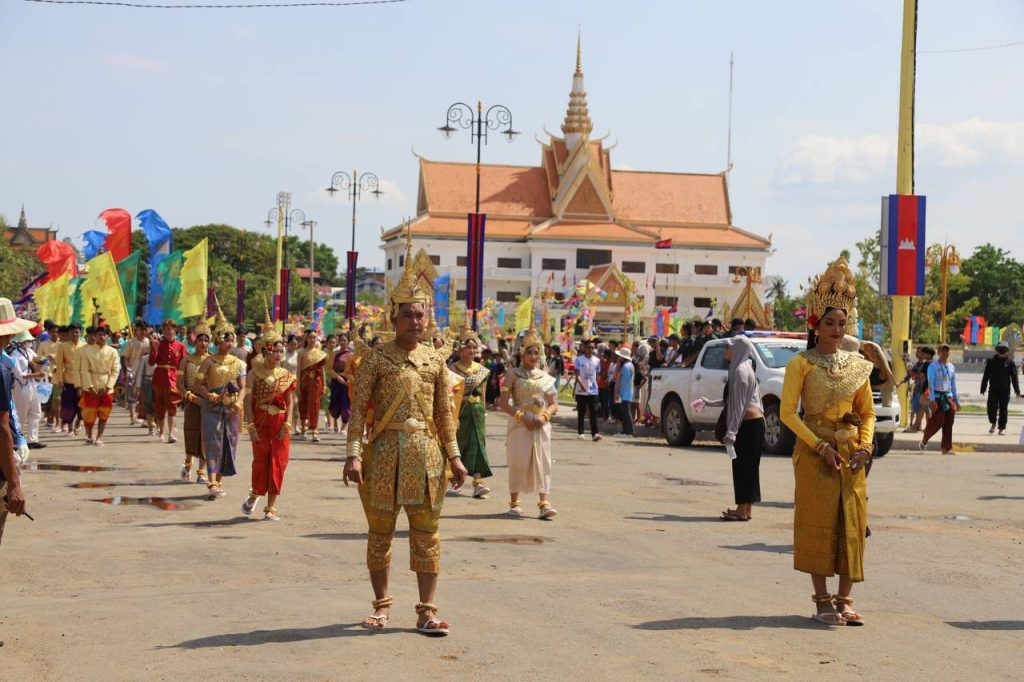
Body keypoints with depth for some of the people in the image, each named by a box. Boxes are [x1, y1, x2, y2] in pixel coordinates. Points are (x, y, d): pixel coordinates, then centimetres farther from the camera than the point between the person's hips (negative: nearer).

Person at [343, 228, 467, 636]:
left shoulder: (436, 361, 7)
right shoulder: (376, 360, -3)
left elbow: (445, 413, 10)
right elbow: (358, 409, -6)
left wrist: (454, 457, 6)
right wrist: (353, 454, -15)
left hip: (426, 454, 3)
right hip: (385, 453, -2)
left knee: (426, 533, 3)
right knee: (380, 532, 7)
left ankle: (426, 610, 8)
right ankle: (382, 605, 20)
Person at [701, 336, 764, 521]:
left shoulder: (740, 371, -14)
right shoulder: (745, 368, 17)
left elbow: (739, 404, -19)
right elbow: (732, 401, 24)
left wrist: (731, 431, -20)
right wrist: (710, 403, 33)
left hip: (748, 423, -10)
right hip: (754, 422, 10)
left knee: (742, 466, -7)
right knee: (747, 467, 12)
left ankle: (742, 511, -5)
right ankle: (745, 509, 17)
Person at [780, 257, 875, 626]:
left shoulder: (857, 364, 10)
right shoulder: (802, 363, -3)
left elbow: (867, 412, 14)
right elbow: (787, 412, -9)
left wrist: (864, 446, -4)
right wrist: (820, 446, -16)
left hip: (851, 453, 4)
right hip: (814, 451, -4)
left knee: (852, 523, 2)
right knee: (819, 521, -2)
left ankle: (844, 599, 10)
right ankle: (822, 601, 5)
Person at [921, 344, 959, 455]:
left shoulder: (951, 367, 14)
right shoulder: (933, 366, -3)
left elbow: (953, 385, 19)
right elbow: (930, 383, -9)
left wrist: (957, 401, 17)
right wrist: (932, 400, -18)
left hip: (949, 396, 5)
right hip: (937, 397, -5)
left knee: (949, 423, -1)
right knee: (938, 422, -9)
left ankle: (947, 448, 3)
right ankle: (924, 440, 15)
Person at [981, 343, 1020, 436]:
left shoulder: (1010, 363, -1)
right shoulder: (991, 361, 2)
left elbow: (1014, 378, 0)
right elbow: (986, 376, 6)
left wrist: (1017, 390, -5)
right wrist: (983, 389, 4)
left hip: (1005, 391, -1)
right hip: (993, 390, 1)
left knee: (1003, 410, 4)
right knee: (991, 408, -5)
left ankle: (1002, 428, 13)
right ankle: (993, 423, 20)